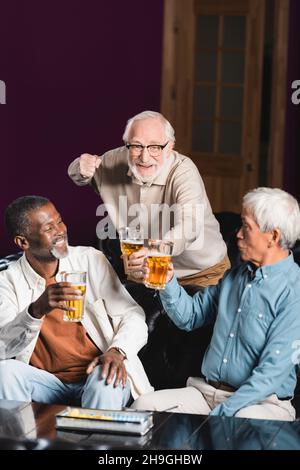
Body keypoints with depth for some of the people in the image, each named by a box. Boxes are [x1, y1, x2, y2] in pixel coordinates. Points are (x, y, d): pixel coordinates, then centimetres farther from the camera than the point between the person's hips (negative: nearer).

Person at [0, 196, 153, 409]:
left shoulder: (91, 260, 2)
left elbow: (132, 316, 0)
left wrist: (117, 351, -22)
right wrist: (37, 310, -32)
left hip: (95, 374, 0)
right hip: (47, 383, 0)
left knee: (107, 381, -34)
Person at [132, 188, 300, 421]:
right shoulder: (235, 276, 15)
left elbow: (272, 372, -17)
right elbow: (189, 316, 22)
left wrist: (221, 413, -22)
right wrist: (168, 281, 3)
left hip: (261, 401, -6)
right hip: (206, 391, 6)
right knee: (144, 405, -18)